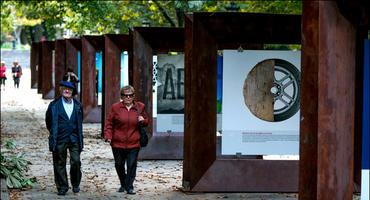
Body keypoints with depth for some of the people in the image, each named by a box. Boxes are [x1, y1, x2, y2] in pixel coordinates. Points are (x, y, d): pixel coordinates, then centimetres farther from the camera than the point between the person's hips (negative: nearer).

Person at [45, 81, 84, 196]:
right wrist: (54, 134, 12)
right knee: (60, 164, 3)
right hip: (59, 140, -1)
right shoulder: (54, 105, 0)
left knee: (76, 162, -6)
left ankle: (75, 184, 14)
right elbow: (48, 121, 10)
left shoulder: (78, 105, 8)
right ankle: (62, 187, 13)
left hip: (74, 139, 1)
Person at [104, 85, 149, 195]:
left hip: (134, 144, 0)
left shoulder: (140, 107, 5)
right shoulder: (115, 107, 0)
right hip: (118, 143, 0)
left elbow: (146, 122, 18)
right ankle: (123, 184, 32)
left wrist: (143, 120, -5)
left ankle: (129, 187, 4)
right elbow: (109, 123, 3)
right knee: (119, 165, 12)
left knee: (132, 165, -5)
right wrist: (108, 136, -8)